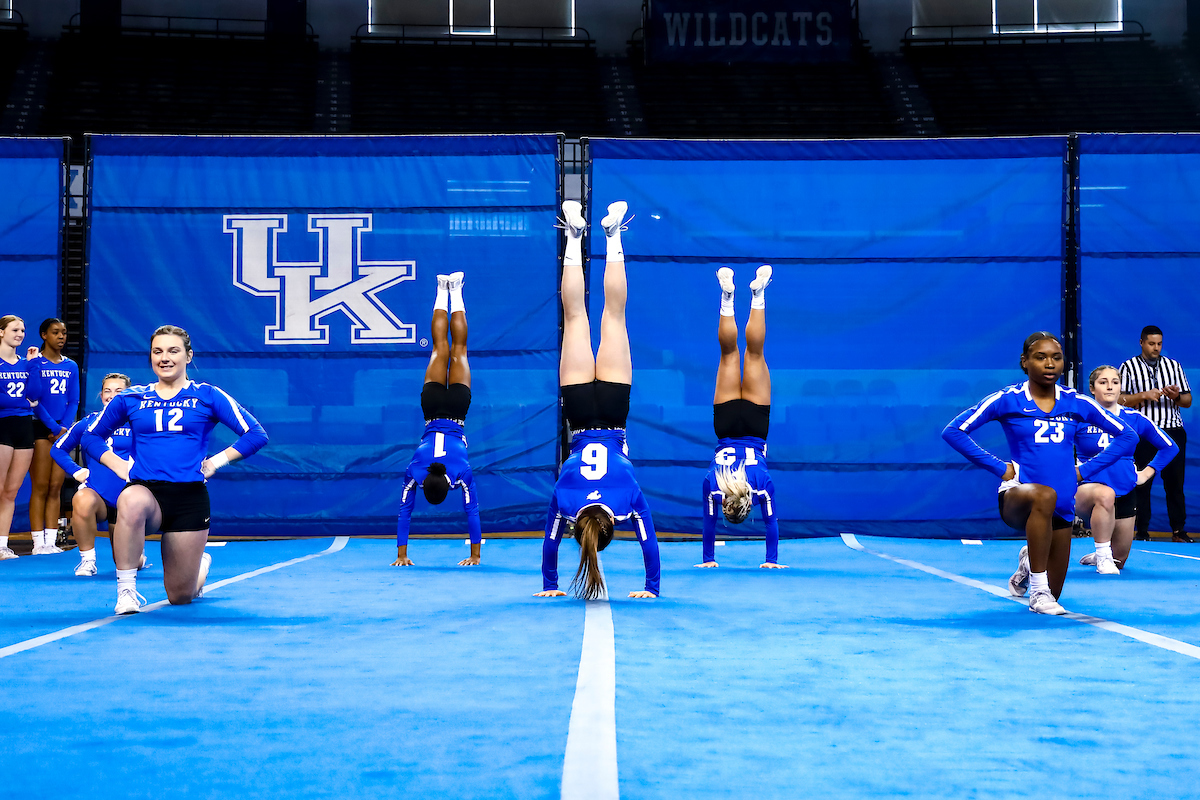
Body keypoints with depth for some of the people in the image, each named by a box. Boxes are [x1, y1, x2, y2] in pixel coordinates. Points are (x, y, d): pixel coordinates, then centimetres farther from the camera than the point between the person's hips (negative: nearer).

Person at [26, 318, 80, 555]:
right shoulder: (35, 363, -1)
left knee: (55, 489, 4)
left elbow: (73, 402, 10)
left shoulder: (71, 366, 13)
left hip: (63, 431, 5)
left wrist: (64, 428, -5)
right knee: (40, 488, -6)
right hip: (41, 429, -4)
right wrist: (54, 428, -12)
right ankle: (38, 543, -6)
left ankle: (51, 541, 5)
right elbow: (33, 398, -8)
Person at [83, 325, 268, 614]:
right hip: (146, 490, 0)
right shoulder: (130, 399, 8)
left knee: (181, 596, 7)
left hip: (190, 496, 0)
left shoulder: (207, 396, 4)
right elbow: (92, 436, 18)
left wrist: (218, 461, -5)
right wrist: (118, 464, 3)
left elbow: (256, 435, 2)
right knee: (131, 502, -41)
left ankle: (202, 562, 45)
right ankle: (126, 590, -28)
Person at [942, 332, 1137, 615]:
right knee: (1045, 496, -42)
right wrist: (999, 468, -11)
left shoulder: (1077, 403, 3)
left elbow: (1127, 436, 11)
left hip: (1063, 507, 4)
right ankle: (1038, 591, -29)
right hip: (1016, 497, -4)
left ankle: (1029, 560, 47)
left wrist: (1085, 470, 2)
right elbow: (953, 431, -7)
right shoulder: (1007, 400, -4)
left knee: (1053, 596, 10)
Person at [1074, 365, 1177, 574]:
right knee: (1105, 494, -42)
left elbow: (1170, 447, 13)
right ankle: (1102, 556, -24)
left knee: (1119, 562, 10)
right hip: (1087, 489, -4)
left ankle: (1102, 556, 48)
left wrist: (1146, 473, 7)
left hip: (1125, 492, 4)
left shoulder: (1134, 419, 2)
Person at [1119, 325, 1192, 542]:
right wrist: (1144, 395, -13)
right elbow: (1118, 400, -1)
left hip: (1173, 430, 2)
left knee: (1175, 481, -1)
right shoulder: (1128, 367, 8)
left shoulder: (1173, 366, 16)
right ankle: (1142, 531, 3)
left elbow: (1188, 401, 16)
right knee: (1142, 482, -2)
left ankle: (1178, 530, 3)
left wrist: (1177, 396, -6)